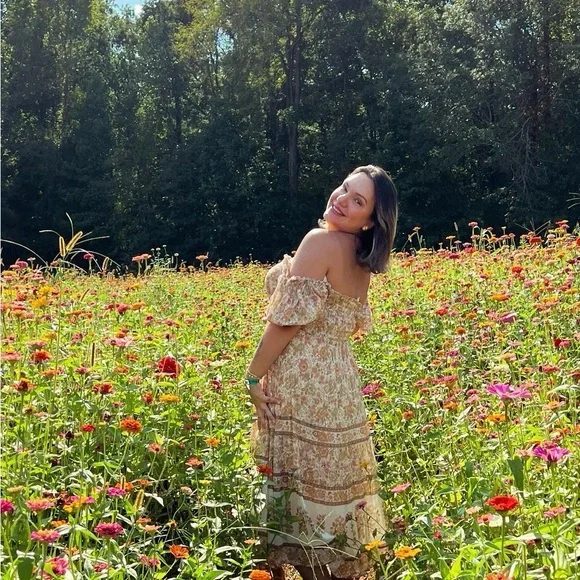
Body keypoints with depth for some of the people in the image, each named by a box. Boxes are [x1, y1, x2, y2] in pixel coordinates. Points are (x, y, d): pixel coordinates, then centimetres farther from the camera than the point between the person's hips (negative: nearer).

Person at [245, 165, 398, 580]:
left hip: (304, 381, -9)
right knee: (334, 480, 16)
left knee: (300, 483, -1)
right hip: (339, 377, 9)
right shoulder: (362, 259, 12)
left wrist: (254, 375, -9)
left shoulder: (320, 241, -14)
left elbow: (289, 318, -17)